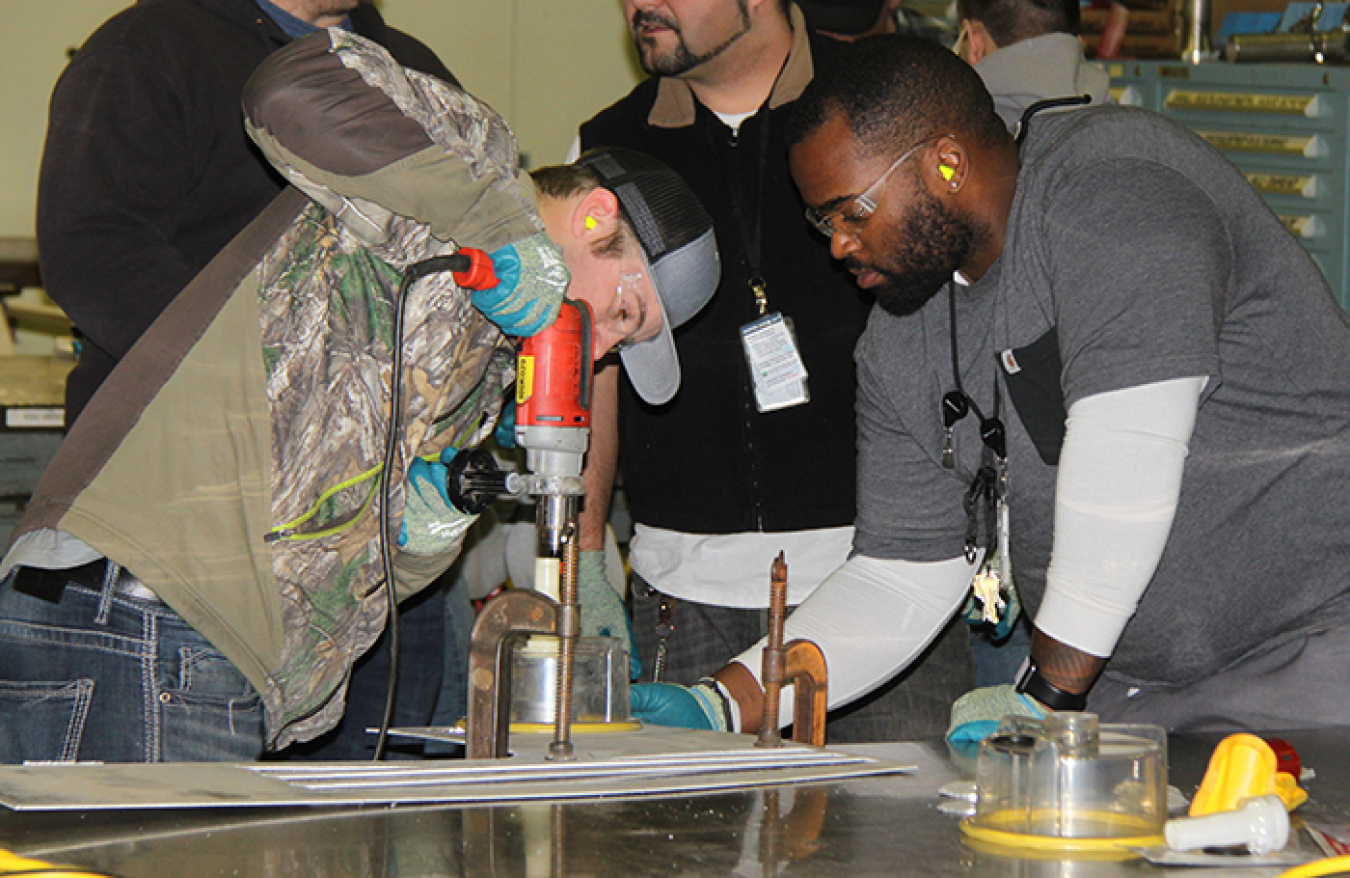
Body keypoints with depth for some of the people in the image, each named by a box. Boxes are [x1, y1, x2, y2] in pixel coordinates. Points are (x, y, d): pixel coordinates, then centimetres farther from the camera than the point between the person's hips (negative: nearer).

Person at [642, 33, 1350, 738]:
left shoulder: (1114, 175, -15)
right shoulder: (899, 343, 8)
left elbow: (1126, 442, -24)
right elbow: (902, 578, 13)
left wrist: (1045, 696, -21)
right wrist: (722, 706, 2)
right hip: (1129, 691, 7)